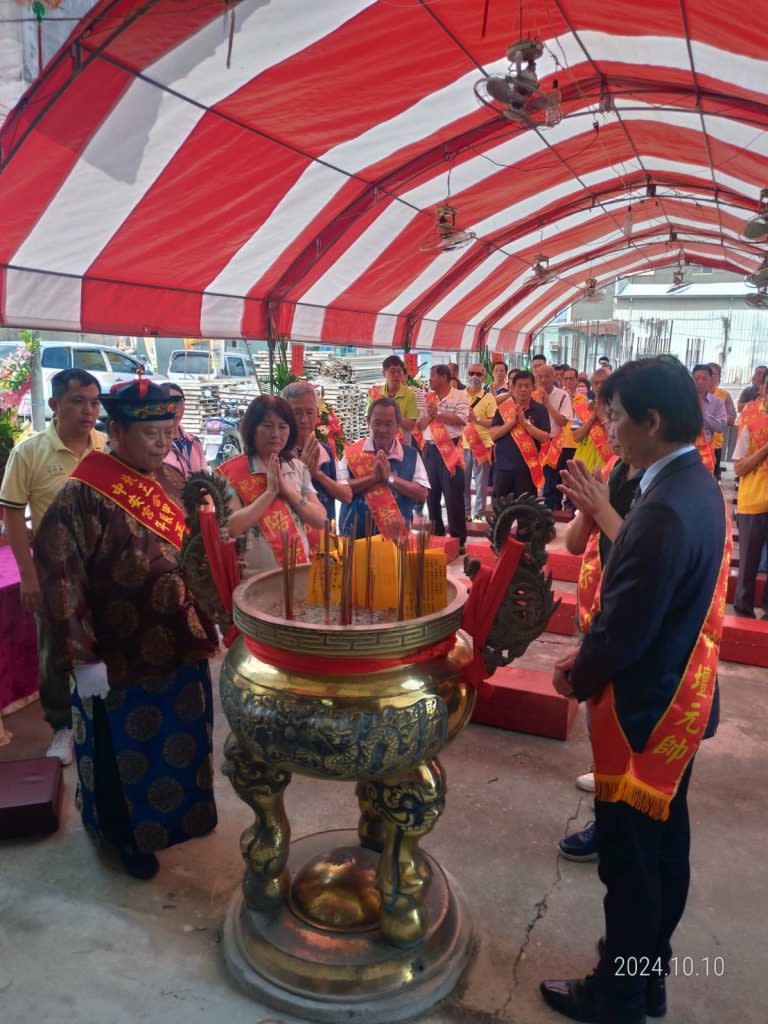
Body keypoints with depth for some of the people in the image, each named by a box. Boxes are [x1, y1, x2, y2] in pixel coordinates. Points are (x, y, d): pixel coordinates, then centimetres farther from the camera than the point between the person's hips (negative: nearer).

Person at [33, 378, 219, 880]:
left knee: (183, 740, 22)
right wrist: (81, 656, -20)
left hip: (181, 645, 6)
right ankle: (127, 836, 38)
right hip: (121, 655, -6)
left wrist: (211, 619, 11)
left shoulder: (173, 480, 1)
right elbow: (58, 572, -20)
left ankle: (183, 813, 46)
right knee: (127, 752, 14)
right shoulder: (85, 494, -19)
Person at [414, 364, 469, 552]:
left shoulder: (459, 396, -3)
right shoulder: (427, 398, 12)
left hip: (450, 449, -6)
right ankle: (436, 536, 24)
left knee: (453, 496, -4)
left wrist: (438, 413, -13)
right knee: (431, 495, 11)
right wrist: (430, 416, -10)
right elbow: (420, 425, 9)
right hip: (430, 449, 6)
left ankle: (458, 540, 3)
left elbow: (462, 420, -16)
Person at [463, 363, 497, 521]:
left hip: (482, 445, -3)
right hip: (462, 444, 3)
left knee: (481, 482, 3)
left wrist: (477, 419, -20)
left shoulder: (488, 398, -2)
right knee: (463, 481, 9)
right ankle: (464, 512, 21)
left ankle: (479, 514, 11)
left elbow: (494, 423, -7)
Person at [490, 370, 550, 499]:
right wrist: (512, 421, -14)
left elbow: (544, 438, -8)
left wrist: (524, 422, -16)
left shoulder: (540, 409, 0)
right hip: (503, 465, 2)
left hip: (527, 466, -2)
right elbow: (493, 435, -2)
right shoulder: (503, 408, 5)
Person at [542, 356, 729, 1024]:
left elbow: (625, 626, -25)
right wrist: (588, 654, 6)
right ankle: (650, 968, 43)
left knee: (629, 855, 9)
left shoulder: (665, 510, -29)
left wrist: (580, 678, -6)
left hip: (643, 709, -9)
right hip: (681, 699, 10)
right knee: (664, 841, 23)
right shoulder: (698, 486, 2)